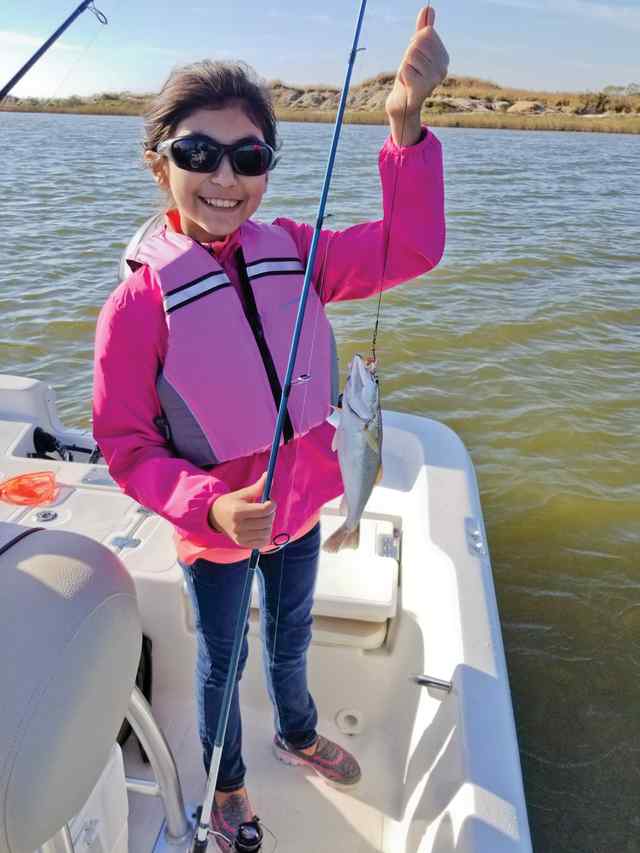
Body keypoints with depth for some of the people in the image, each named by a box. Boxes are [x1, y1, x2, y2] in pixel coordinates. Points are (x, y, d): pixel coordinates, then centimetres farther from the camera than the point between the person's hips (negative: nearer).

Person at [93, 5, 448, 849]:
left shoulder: (293, 252, -10)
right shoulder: (139, 301, -23)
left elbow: (408, 250, -17)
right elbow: (126, 445, -18)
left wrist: (407, 124, -29)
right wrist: (211, 506, -33)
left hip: (300, 503, 4)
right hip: (213, 528, -4)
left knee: (290, 639, 29)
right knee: (223, 660, 21)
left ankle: (298, 733, 62)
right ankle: (226, 781, 53)